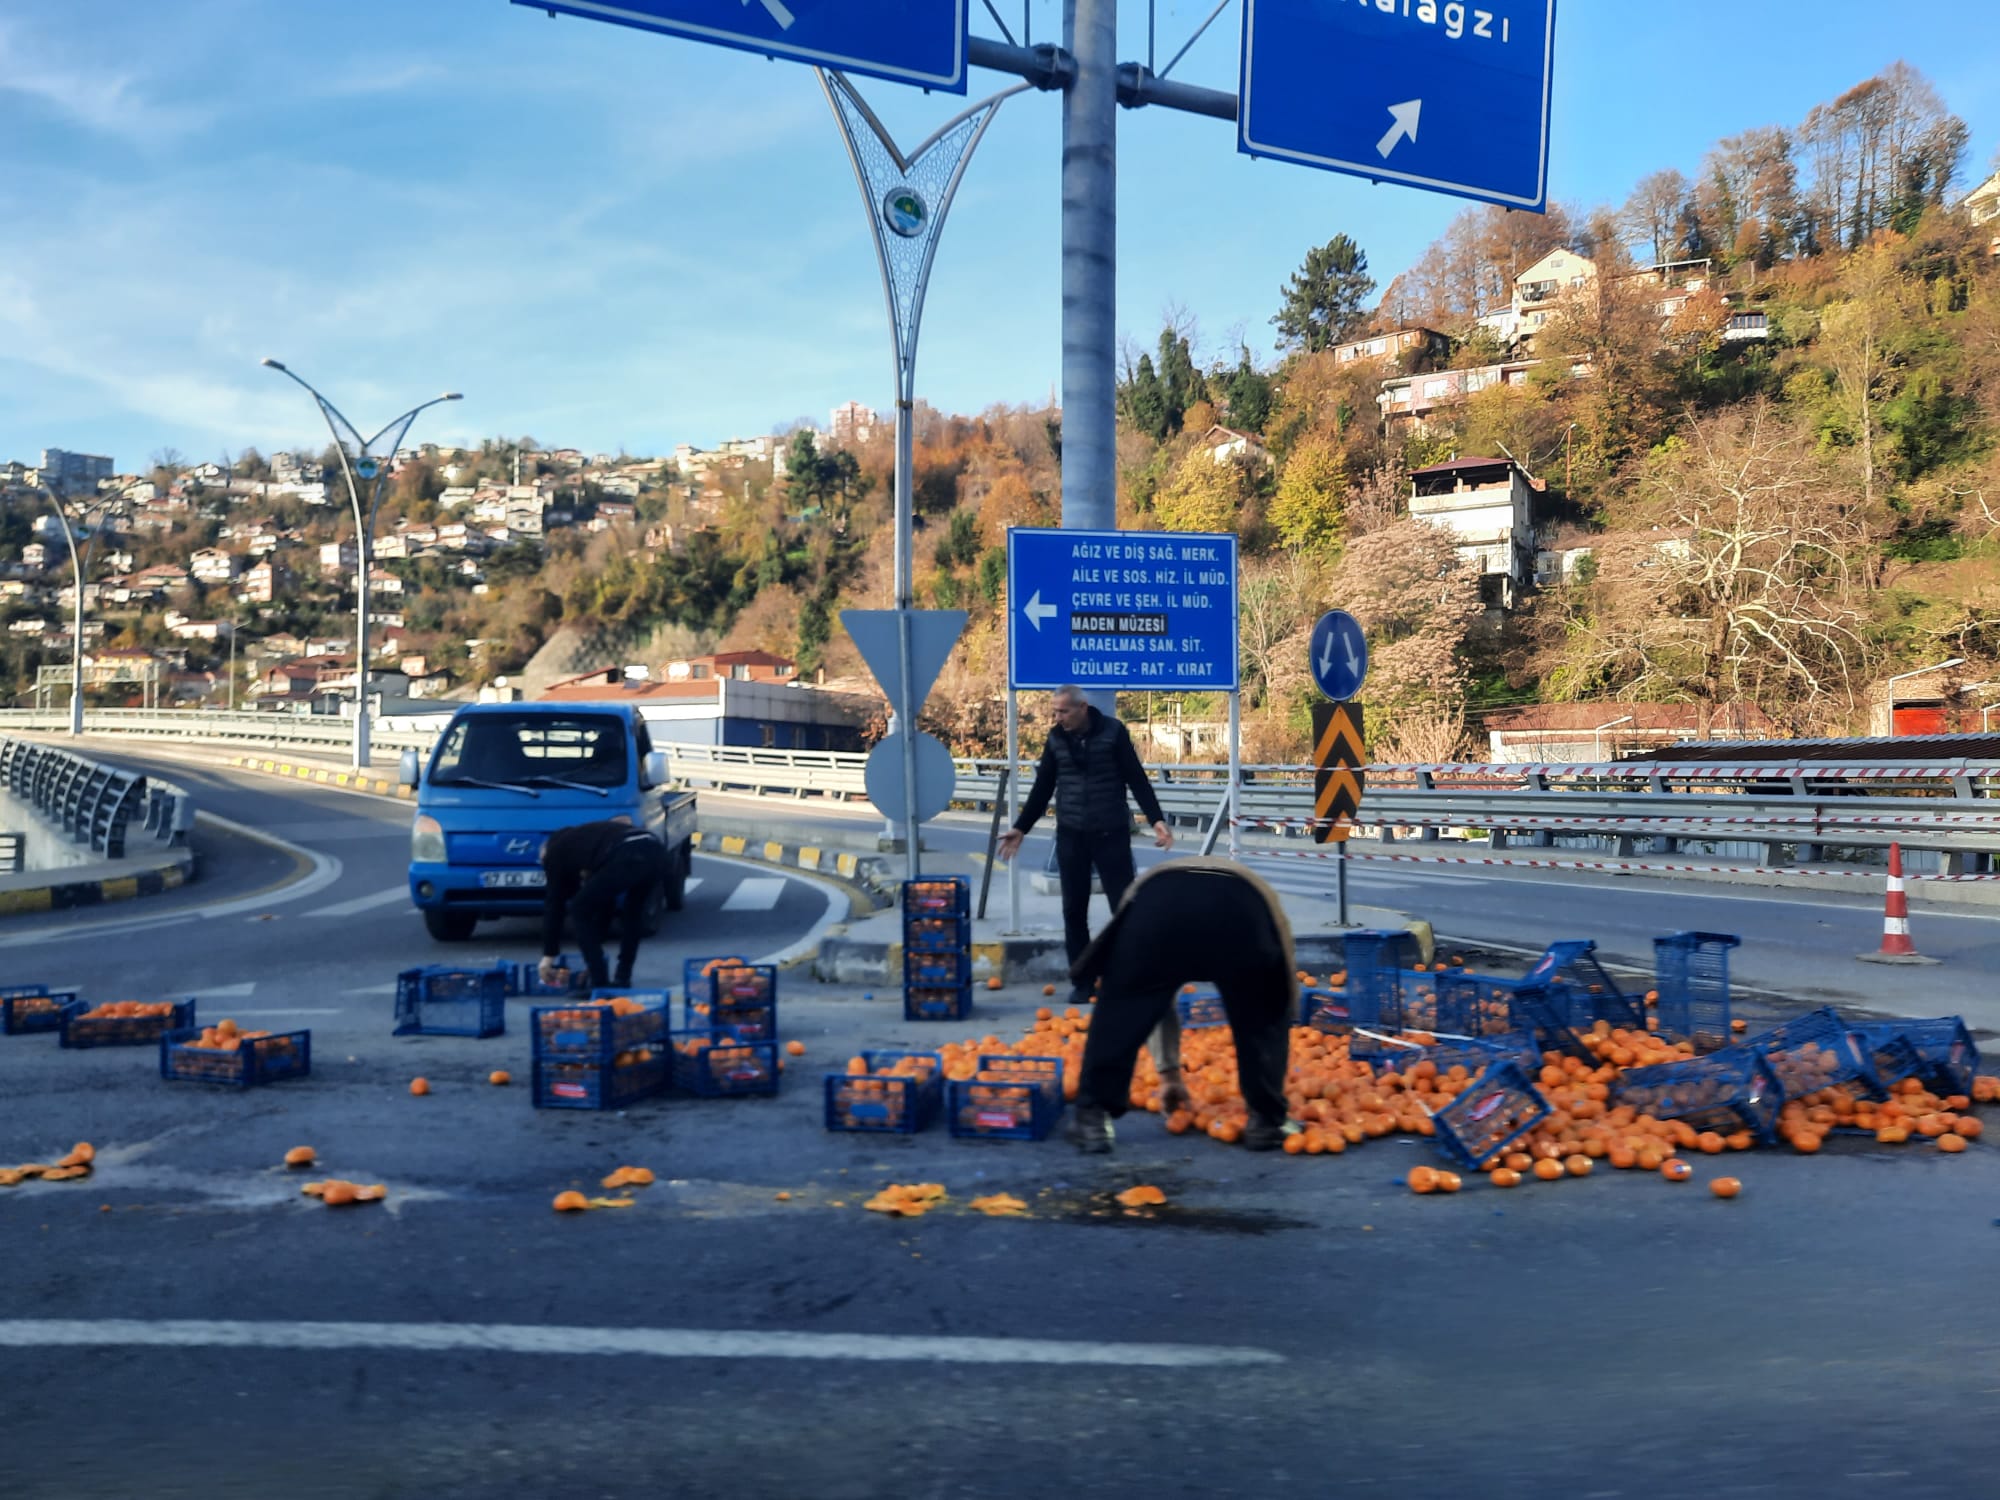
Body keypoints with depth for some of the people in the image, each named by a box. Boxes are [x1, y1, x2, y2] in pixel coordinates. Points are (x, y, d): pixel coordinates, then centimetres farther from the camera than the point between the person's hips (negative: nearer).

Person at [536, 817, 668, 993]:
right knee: (633, 913, 31)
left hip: (627, 857, -7)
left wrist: (548, 955, 30)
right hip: (655, 851, 7)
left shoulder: (556, 851, 25)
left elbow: (554, 903, 23)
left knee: (579, 910, 12)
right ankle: (622, 980, 29)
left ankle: (600, 985, 8)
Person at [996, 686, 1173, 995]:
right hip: (1070, 836, 3)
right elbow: (1043, 787, 11)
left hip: (1111, 833, -3)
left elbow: (1137, 780, -5)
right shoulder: (1056, 738, 3)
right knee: (1074, 910, 4)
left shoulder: (1113, 732, -7)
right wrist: (1020, 827, 9)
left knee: (1125, 906, 0)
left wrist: (1156, 819, -14)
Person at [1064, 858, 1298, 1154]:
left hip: (1160, 904, 1)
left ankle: (1092, 1116, 20)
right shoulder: (1260, 898, 44)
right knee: (1263, 1021, 24)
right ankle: (1266, 1121, 28)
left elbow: (1155, 1002, 48)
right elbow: (1287, 1001, 47)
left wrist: (1169, 1073, 55)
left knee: (1120, 1011, 19)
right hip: (1240, 910, 0)